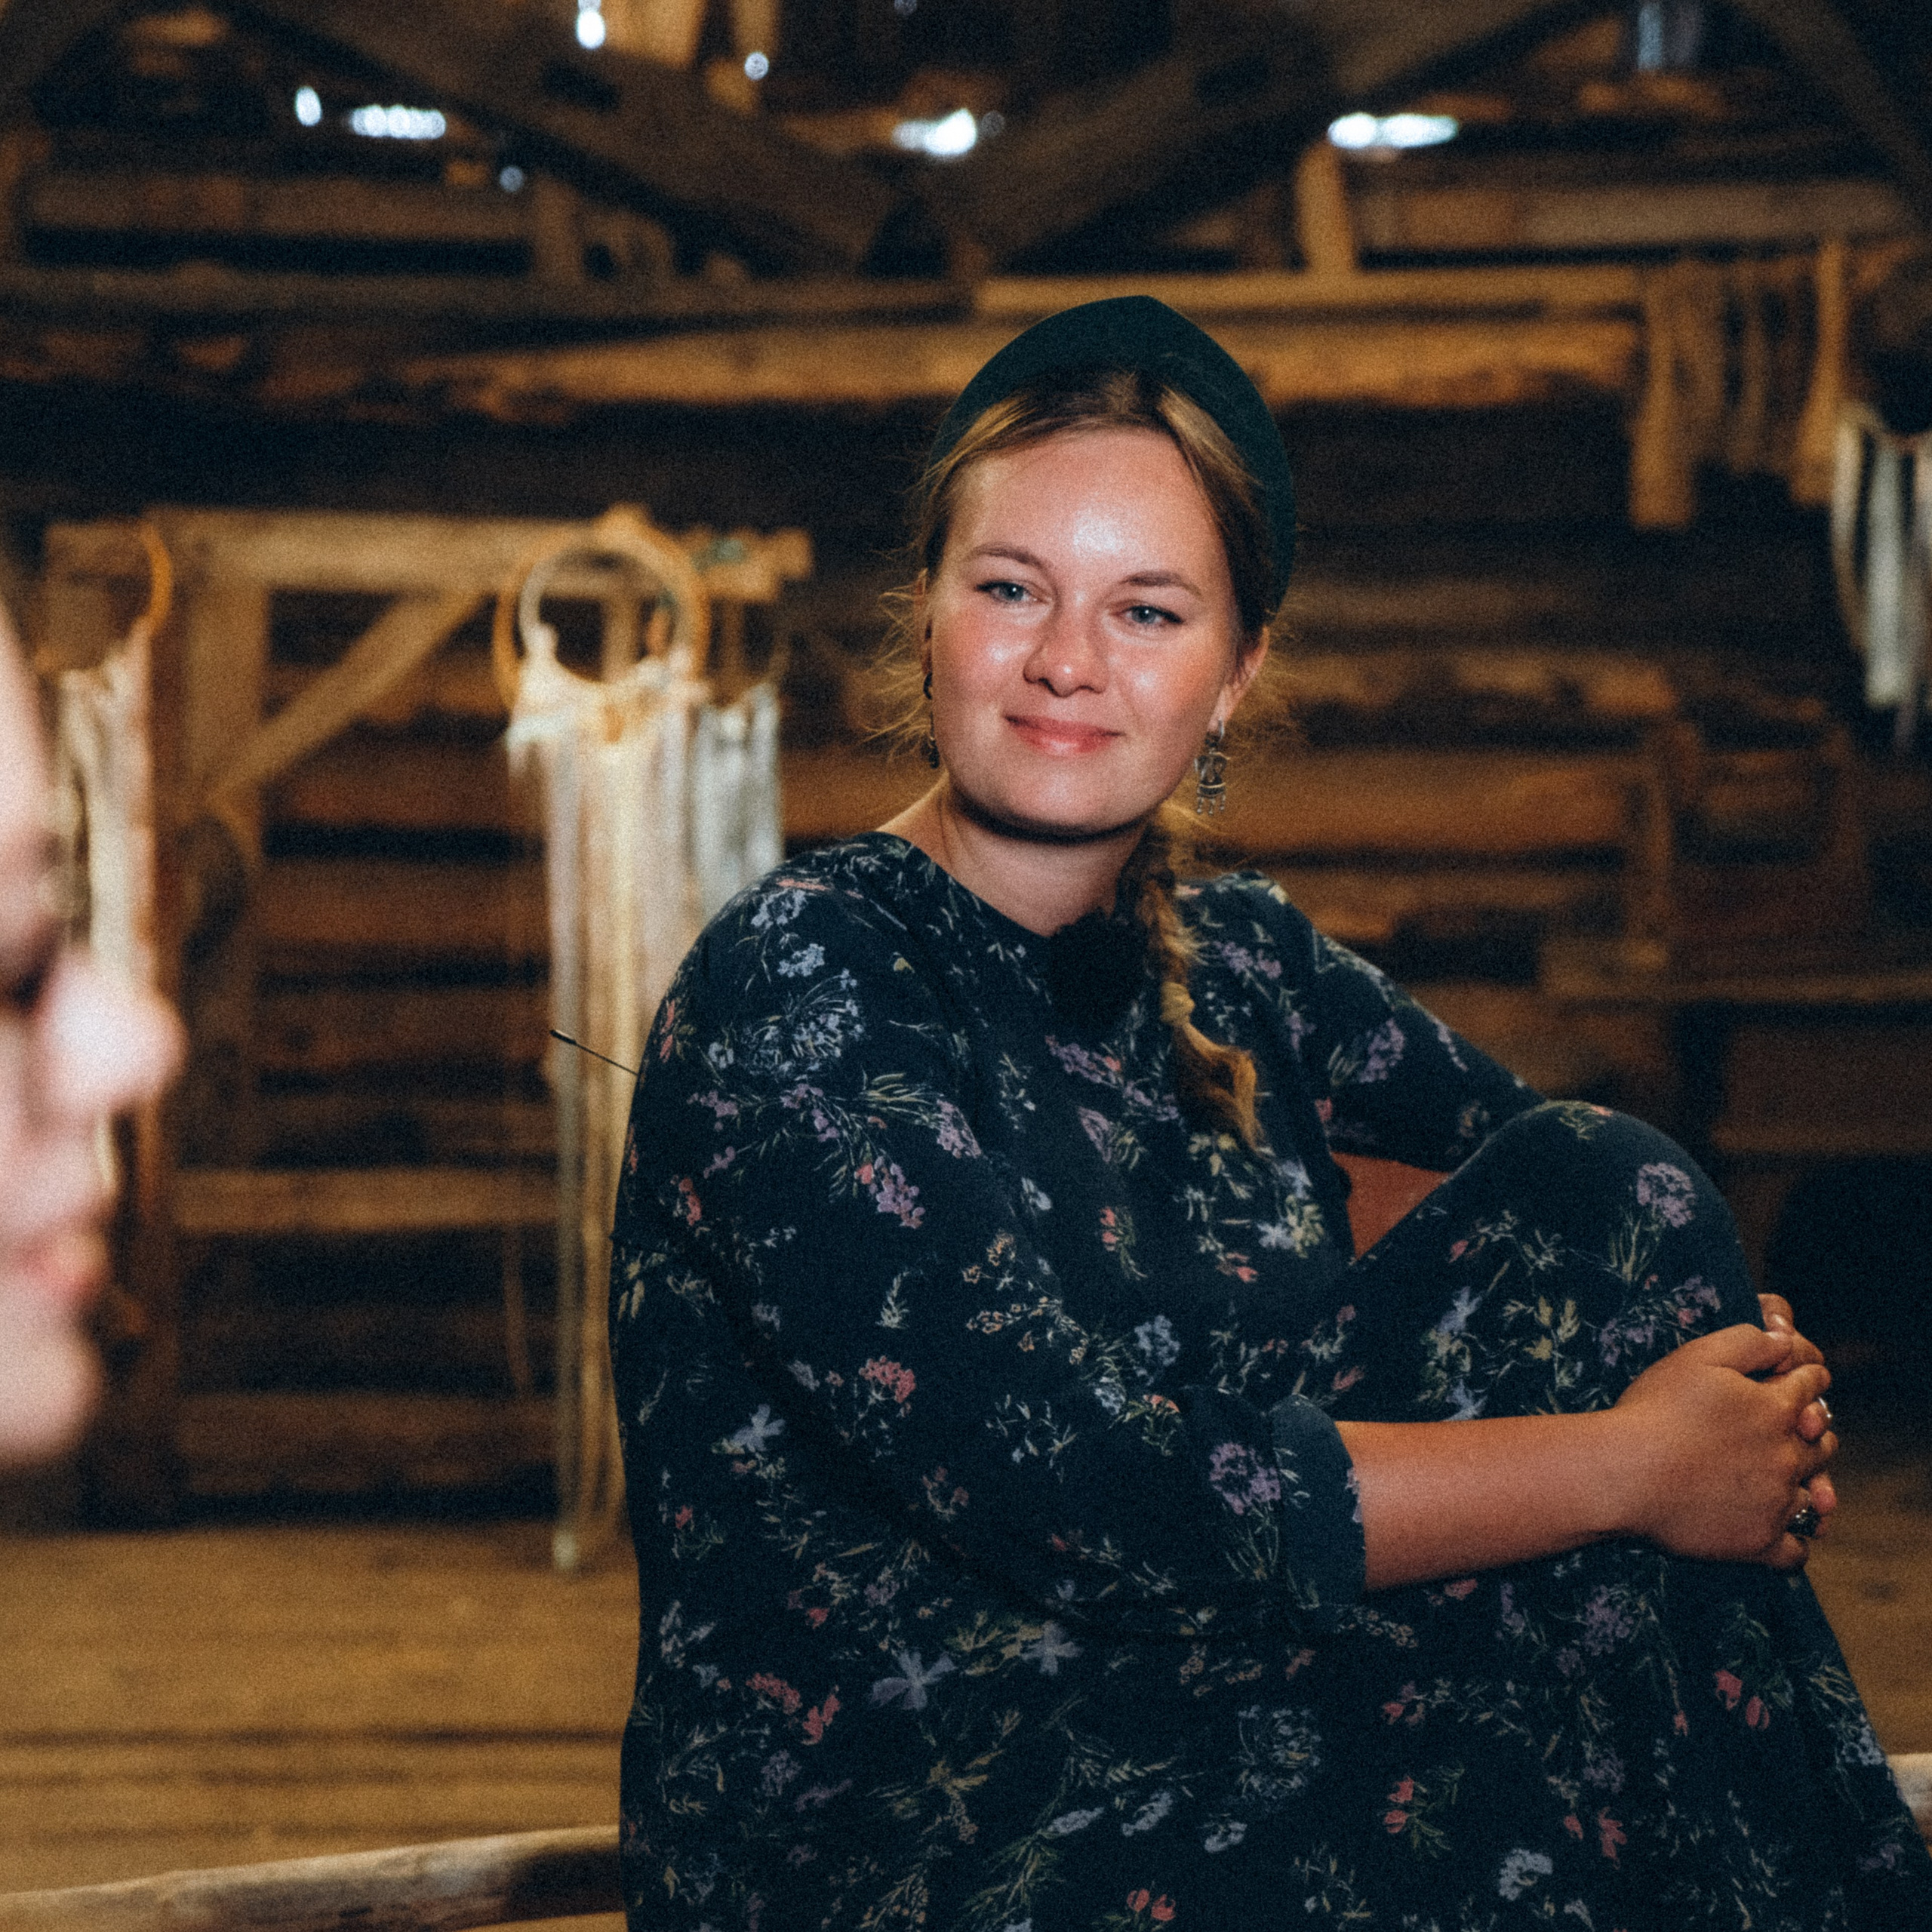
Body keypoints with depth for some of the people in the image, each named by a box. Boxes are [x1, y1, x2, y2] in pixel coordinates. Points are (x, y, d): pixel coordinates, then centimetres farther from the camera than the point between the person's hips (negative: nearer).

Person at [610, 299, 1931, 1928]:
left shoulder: (1232, 960, 7)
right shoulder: (800, 984, -14)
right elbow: (1084, 1500, -22)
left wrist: (1747, 1385, -14)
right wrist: (1629, 1464, -16)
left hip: (1201, 1729, 7)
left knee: (1607, 1200, -5)